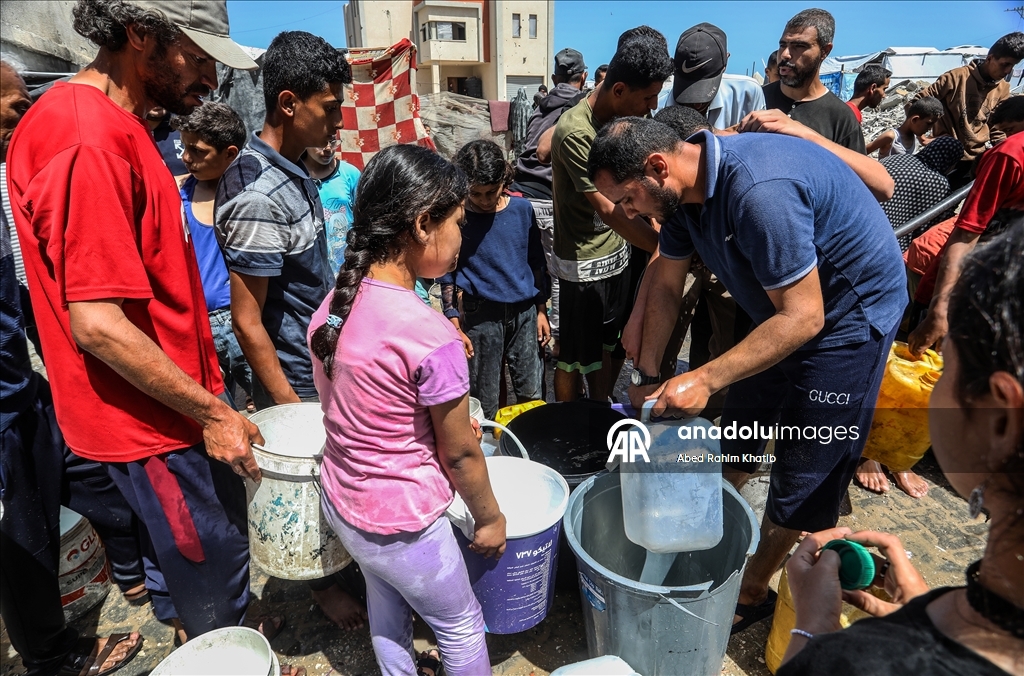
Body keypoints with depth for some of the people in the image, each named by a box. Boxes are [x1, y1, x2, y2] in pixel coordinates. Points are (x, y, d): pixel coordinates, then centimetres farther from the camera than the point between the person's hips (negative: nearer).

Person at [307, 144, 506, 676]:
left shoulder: (334, 304, -8)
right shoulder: (431, 337, -30)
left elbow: (353, 410, 4)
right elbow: (460, 455, -18)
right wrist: (489, 518, -1)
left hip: (340, 498, 8)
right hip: (400, 523, -7)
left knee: (386, 605, 32)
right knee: (461, 625, 20)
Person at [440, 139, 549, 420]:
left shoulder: (522, 208, 0)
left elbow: (536, 262, 9)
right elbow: (447, 276, -2)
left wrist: (541, 310, 9)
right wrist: (455, 327, -5)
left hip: (524, 312, 3)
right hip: (481, 317, -2)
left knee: (532, 393, 10)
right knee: (484, 403, 6)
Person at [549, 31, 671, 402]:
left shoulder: (621, 117, 2)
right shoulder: (575, 132, -23)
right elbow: (607, 209, -28)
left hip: (619, 252, 8)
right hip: (584, 263, -8)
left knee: (610, 345, 19)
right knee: (575, 356, 7)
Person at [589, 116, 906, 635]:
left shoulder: (759, 193, -36)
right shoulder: (682, 186, -9)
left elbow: (803, 318, -32)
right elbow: (666, 283, 1)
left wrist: (705, 379, -34)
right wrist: (648, 375, 3)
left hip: (850, 310, -8)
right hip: (782, 304, 8)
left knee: (806, 467, 2)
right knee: (738, 431, 18)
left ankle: (754, 589, 20)